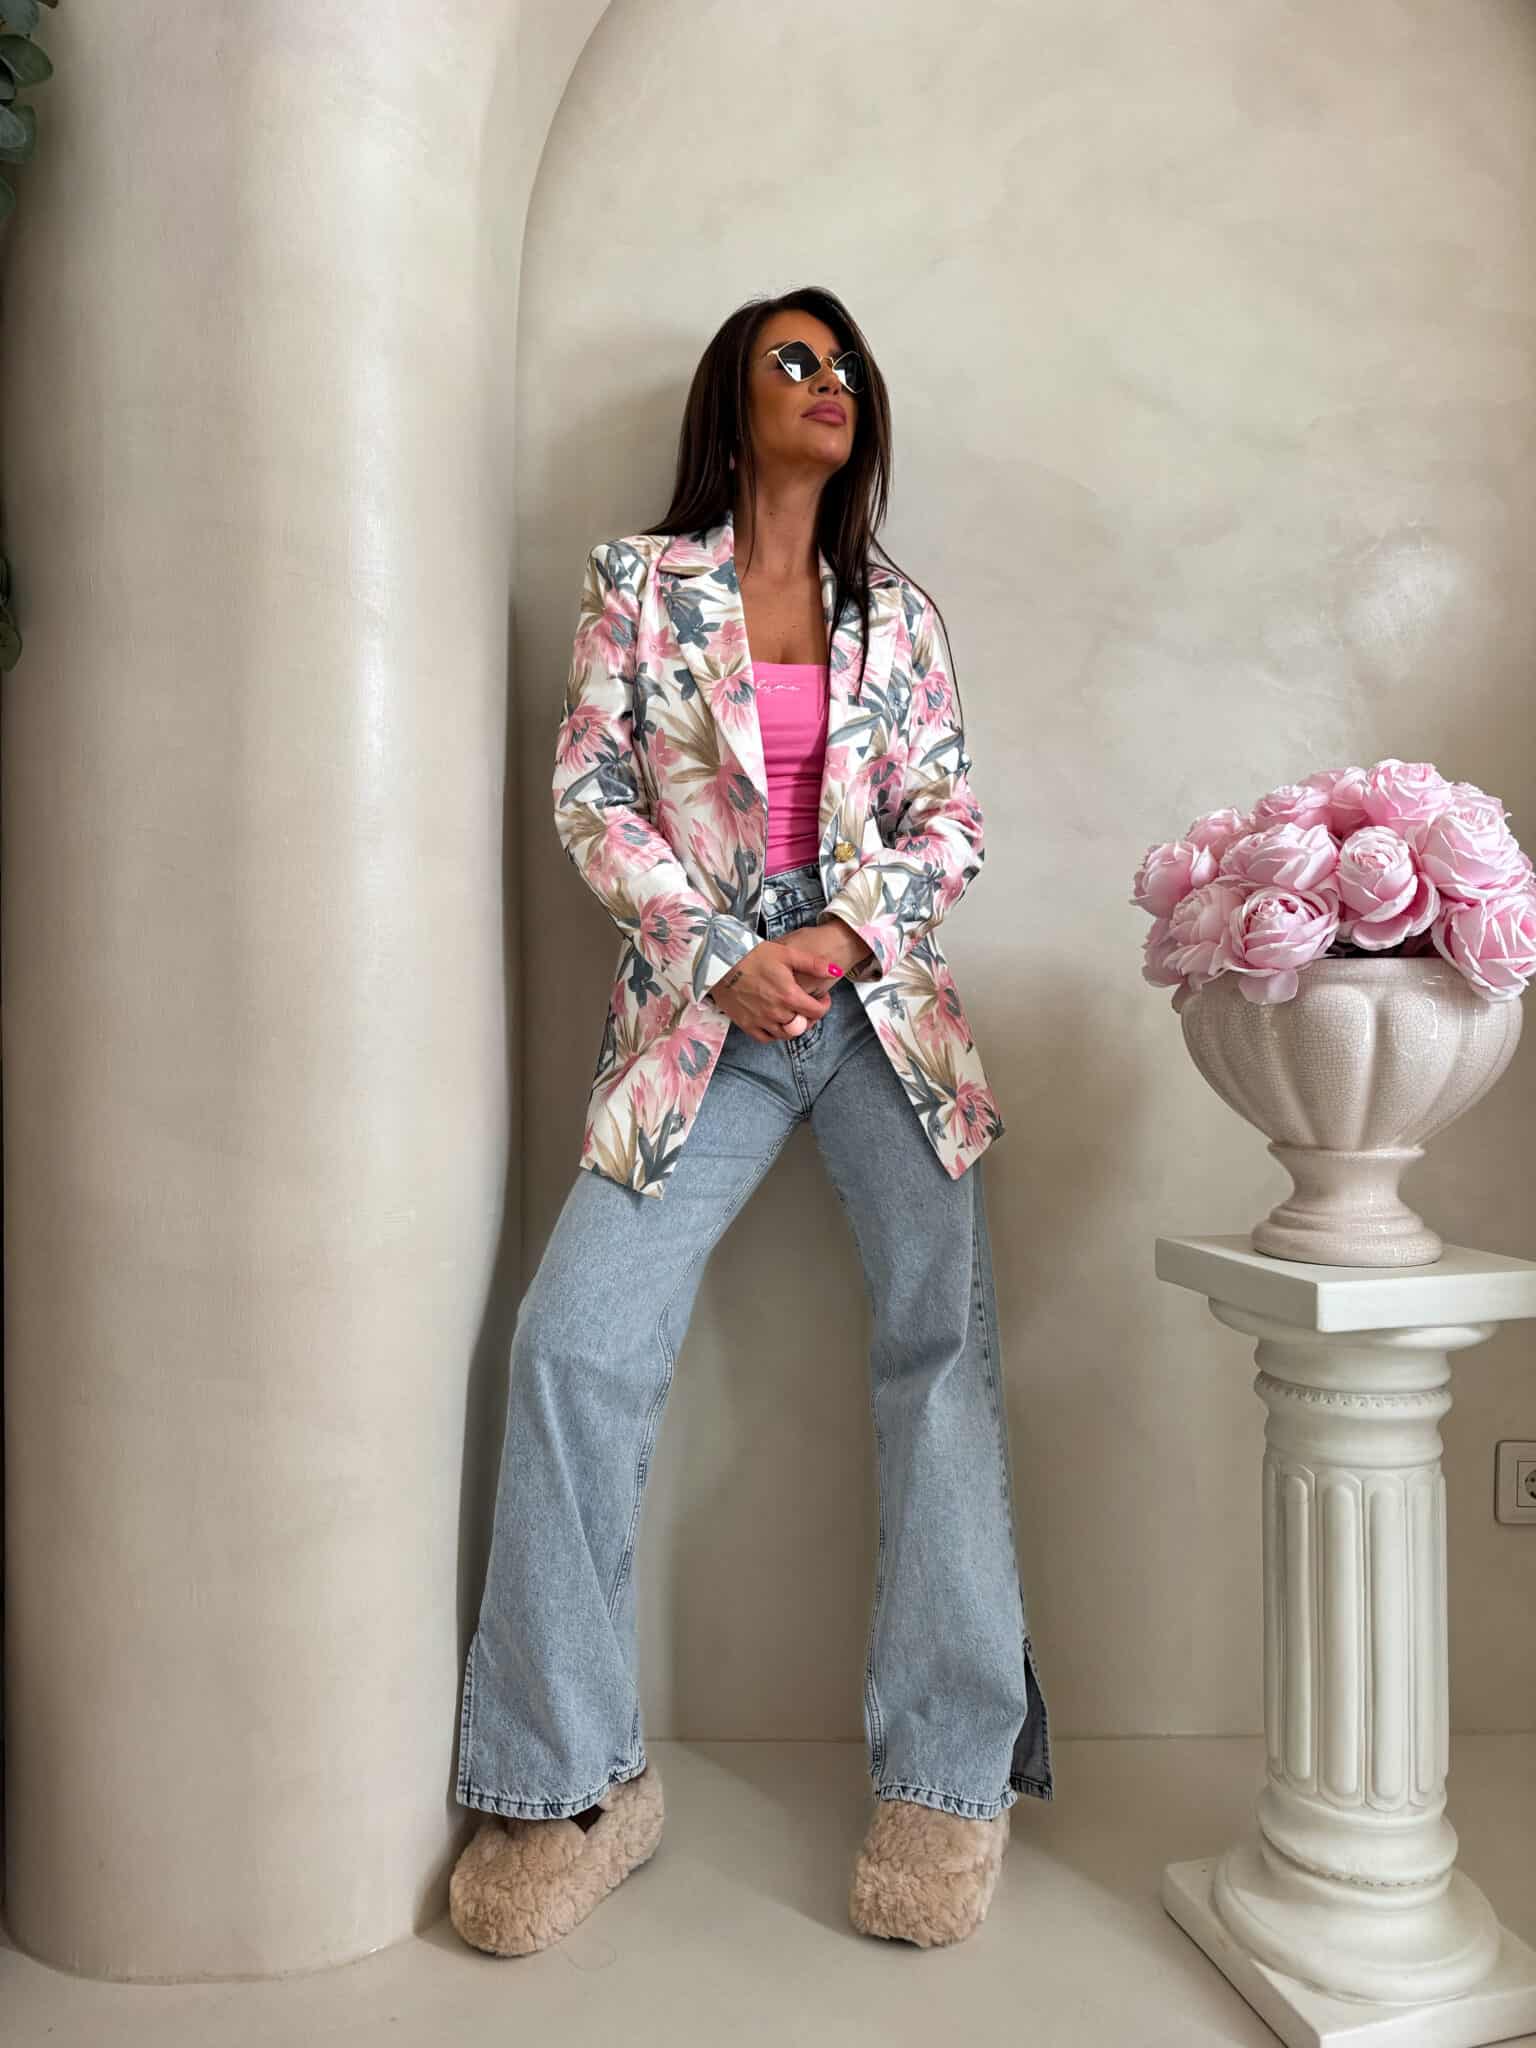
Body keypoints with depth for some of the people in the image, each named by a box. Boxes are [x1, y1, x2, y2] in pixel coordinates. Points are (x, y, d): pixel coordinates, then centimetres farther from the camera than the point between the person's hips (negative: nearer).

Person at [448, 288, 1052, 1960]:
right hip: (695, 1005, -2)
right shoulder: (637, 581, 10)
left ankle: (947, 1777, 4)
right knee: (575, 1336, -14)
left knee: (944, 1335, -8)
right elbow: (590, 797, 1)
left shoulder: (898, 613, 16)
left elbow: (951, 821, 10)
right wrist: (725, 954, -11)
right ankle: (572, 1785, 1)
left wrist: (845, 932, -9)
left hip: (882, 997, 2)